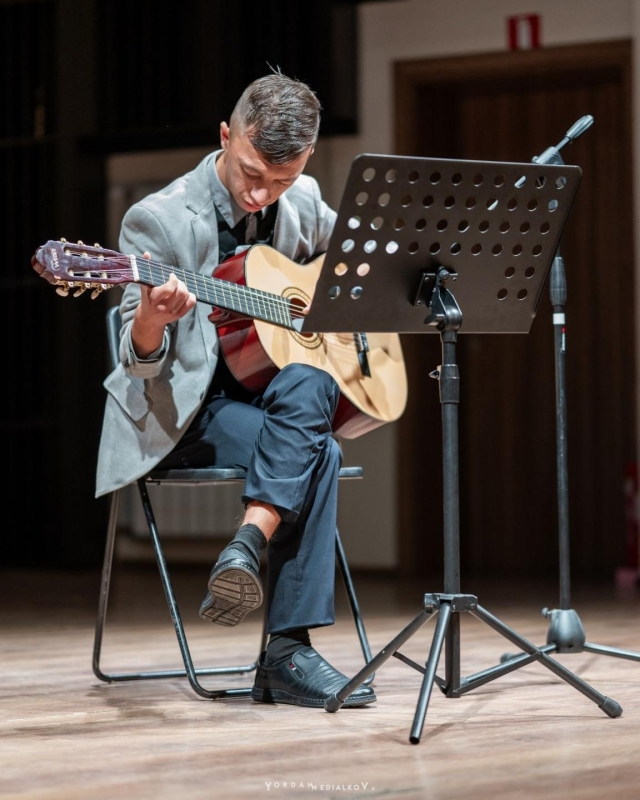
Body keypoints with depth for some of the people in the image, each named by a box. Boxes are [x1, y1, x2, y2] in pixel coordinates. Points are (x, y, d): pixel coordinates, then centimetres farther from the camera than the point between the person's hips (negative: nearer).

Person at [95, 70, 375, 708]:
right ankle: (287, 653, -29)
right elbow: (141, 363, -14)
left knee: (306, 385, -32)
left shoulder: (302, 203, 5)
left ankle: (250, 543, -34)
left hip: (274, 395, 5)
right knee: (318, 453, -31)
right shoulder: (158, 220, -12)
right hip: (184, 415, -5)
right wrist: (152, 320, -37)